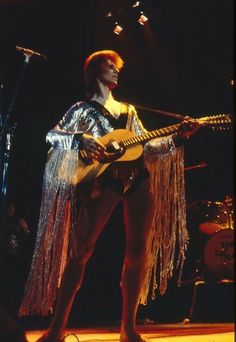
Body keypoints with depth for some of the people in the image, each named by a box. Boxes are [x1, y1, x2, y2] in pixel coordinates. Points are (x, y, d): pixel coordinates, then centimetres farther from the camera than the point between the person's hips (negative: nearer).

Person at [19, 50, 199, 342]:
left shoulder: (128, 110, 24)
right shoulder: (83, 109, 10)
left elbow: (147, 145, 20)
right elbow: (52, 136, 0)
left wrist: (178, 137, 8)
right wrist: (81, 139, -18)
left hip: (138, 178, 5)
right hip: (104, 179, -5)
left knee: (140, 250, -1)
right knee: (81, 248, -11)